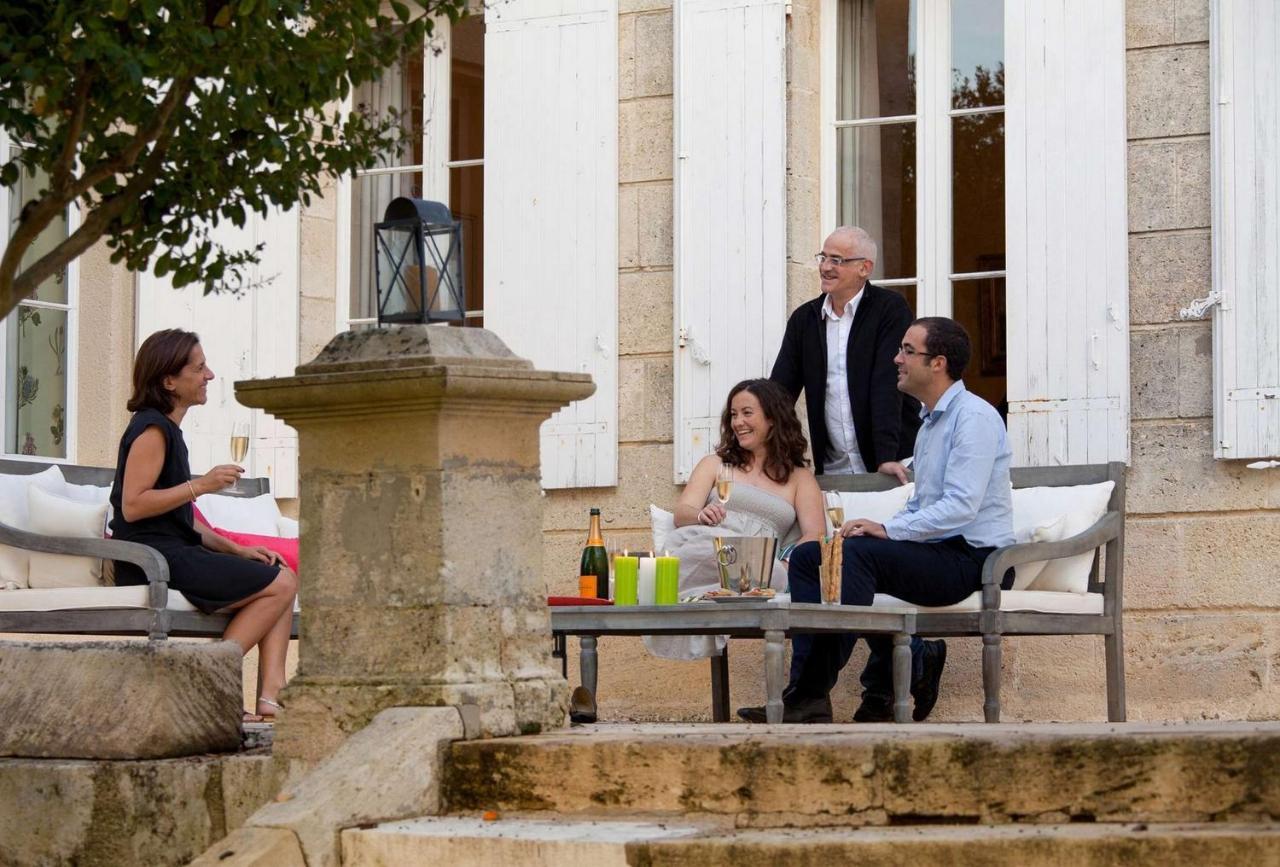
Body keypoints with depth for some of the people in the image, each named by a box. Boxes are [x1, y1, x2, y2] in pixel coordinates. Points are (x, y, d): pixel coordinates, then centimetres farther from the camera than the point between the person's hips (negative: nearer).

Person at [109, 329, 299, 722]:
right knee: (279, 584, -13)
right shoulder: (151, 429, -9)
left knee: (281, 575, 3)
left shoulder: (168, 430, 22)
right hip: (154, 557, -10)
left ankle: (271, 696, -12)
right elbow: (132, 505, -20)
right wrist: (201, 485, -18)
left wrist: (235, 549, 12)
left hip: (176, 552, 10)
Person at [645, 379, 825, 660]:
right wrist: (702, 516, -14)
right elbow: (682, 514, 13)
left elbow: (815, 536, 9)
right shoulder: (715, 464, 28)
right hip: (705, 543, 0)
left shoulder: (800, 478, 24)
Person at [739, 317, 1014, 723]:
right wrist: (883, 529, 5)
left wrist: (887, 531, -20)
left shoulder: (974, 416, -12)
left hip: (974, 558, -10)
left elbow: (961, 506, -22)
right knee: (807, 556, 0)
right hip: (934, 549, 10)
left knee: (856, 552, -30)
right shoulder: (930, 421, 20)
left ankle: (811, 696, -32)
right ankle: (805, 695, -15)